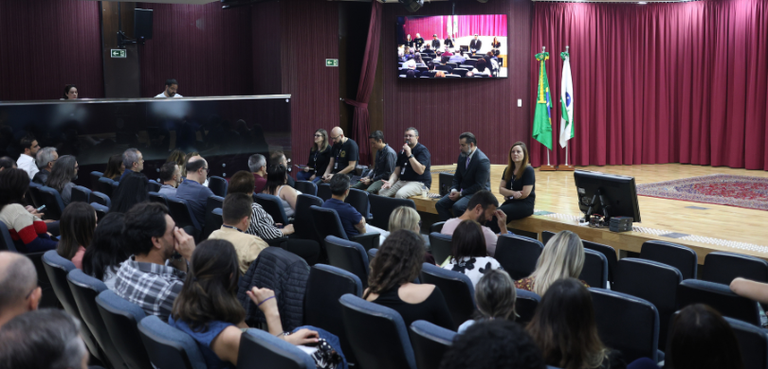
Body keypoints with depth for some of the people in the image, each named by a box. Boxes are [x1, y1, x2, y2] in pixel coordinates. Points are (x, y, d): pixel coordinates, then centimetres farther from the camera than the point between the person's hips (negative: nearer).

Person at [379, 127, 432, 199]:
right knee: (382, 192, -13)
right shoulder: (402, 152, 18)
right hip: (402, 181, 7)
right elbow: (396, 172, 14)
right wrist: (390, 182, -7)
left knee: (400, 194, -34)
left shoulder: (422, 150, -5)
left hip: (419, 183, -7)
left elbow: (420, 171, -18)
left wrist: (409, 155, -20)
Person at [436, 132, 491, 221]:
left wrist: (460, 193, -18)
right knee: (440, 204, -7)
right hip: (462, 191, 8)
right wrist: (454, 189, -5)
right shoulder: (462, 157, 6)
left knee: (457, 207, -32)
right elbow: (457, 177, 15)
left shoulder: (482, 160, -19)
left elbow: (479, 186, -20)